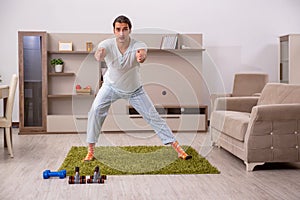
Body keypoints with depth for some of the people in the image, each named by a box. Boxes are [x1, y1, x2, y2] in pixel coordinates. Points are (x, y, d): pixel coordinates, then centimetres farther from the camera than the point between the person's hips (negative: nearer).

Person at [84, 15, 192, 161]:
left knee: (153, 116, -2)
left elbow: (142, 53, -51)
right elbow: (98, 55, -48)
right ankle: (90, 150, -3)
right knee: (95, 111, -18)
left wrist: (141, 57, -76)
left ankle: (177, 148, 6)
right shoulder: (107, 45, -26)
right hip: (111, 86, 1)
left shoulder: (138, 45, -27)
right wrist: (99, 55, -74)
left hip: (134, 90, 0)